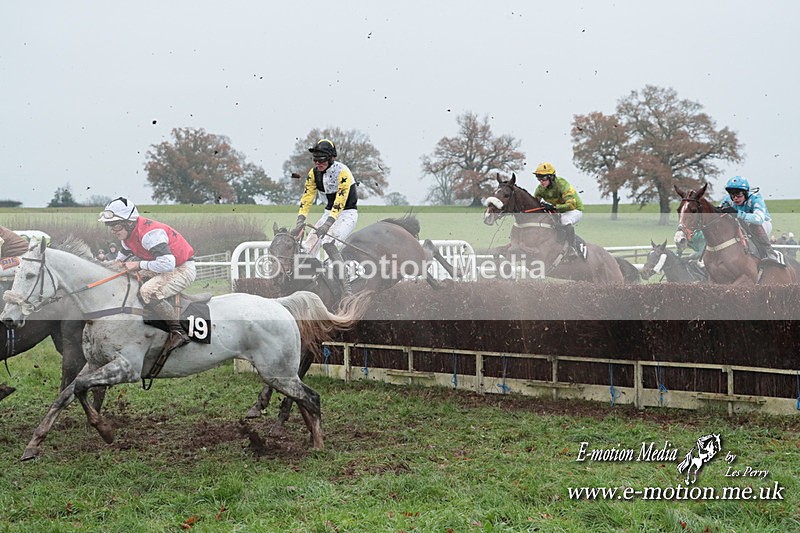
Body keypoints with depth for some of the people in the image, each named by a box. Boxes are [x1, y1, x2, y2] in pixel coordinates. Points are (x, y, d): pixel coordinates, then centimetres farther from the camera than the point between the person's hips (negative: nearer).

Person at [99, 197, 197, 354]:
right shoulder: (127, 233, 2)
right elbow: (124, 252, 24)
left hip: (182, 269, -10)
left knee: (148, 291, -32)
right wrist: (119, 262, 2)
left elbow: (167, 263, -37)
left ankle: (178, 333, -23)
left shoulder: (149, 234, -29)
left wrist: (138, 265, -28)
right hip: (160, 268, 10)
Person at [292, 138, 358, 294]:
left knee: (328, 243, -29)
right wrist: (300, 221, -18)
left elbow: (340, 201, -30)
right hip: (330, 211, 7)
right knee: (308, 246, -5)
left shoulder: (342, 172, -22)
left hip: (348, 213, -7)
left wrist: (327, 224, -39)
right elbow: (307, 197, -4)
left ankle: (346, 288, -30)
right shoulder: (314, 173, -1)